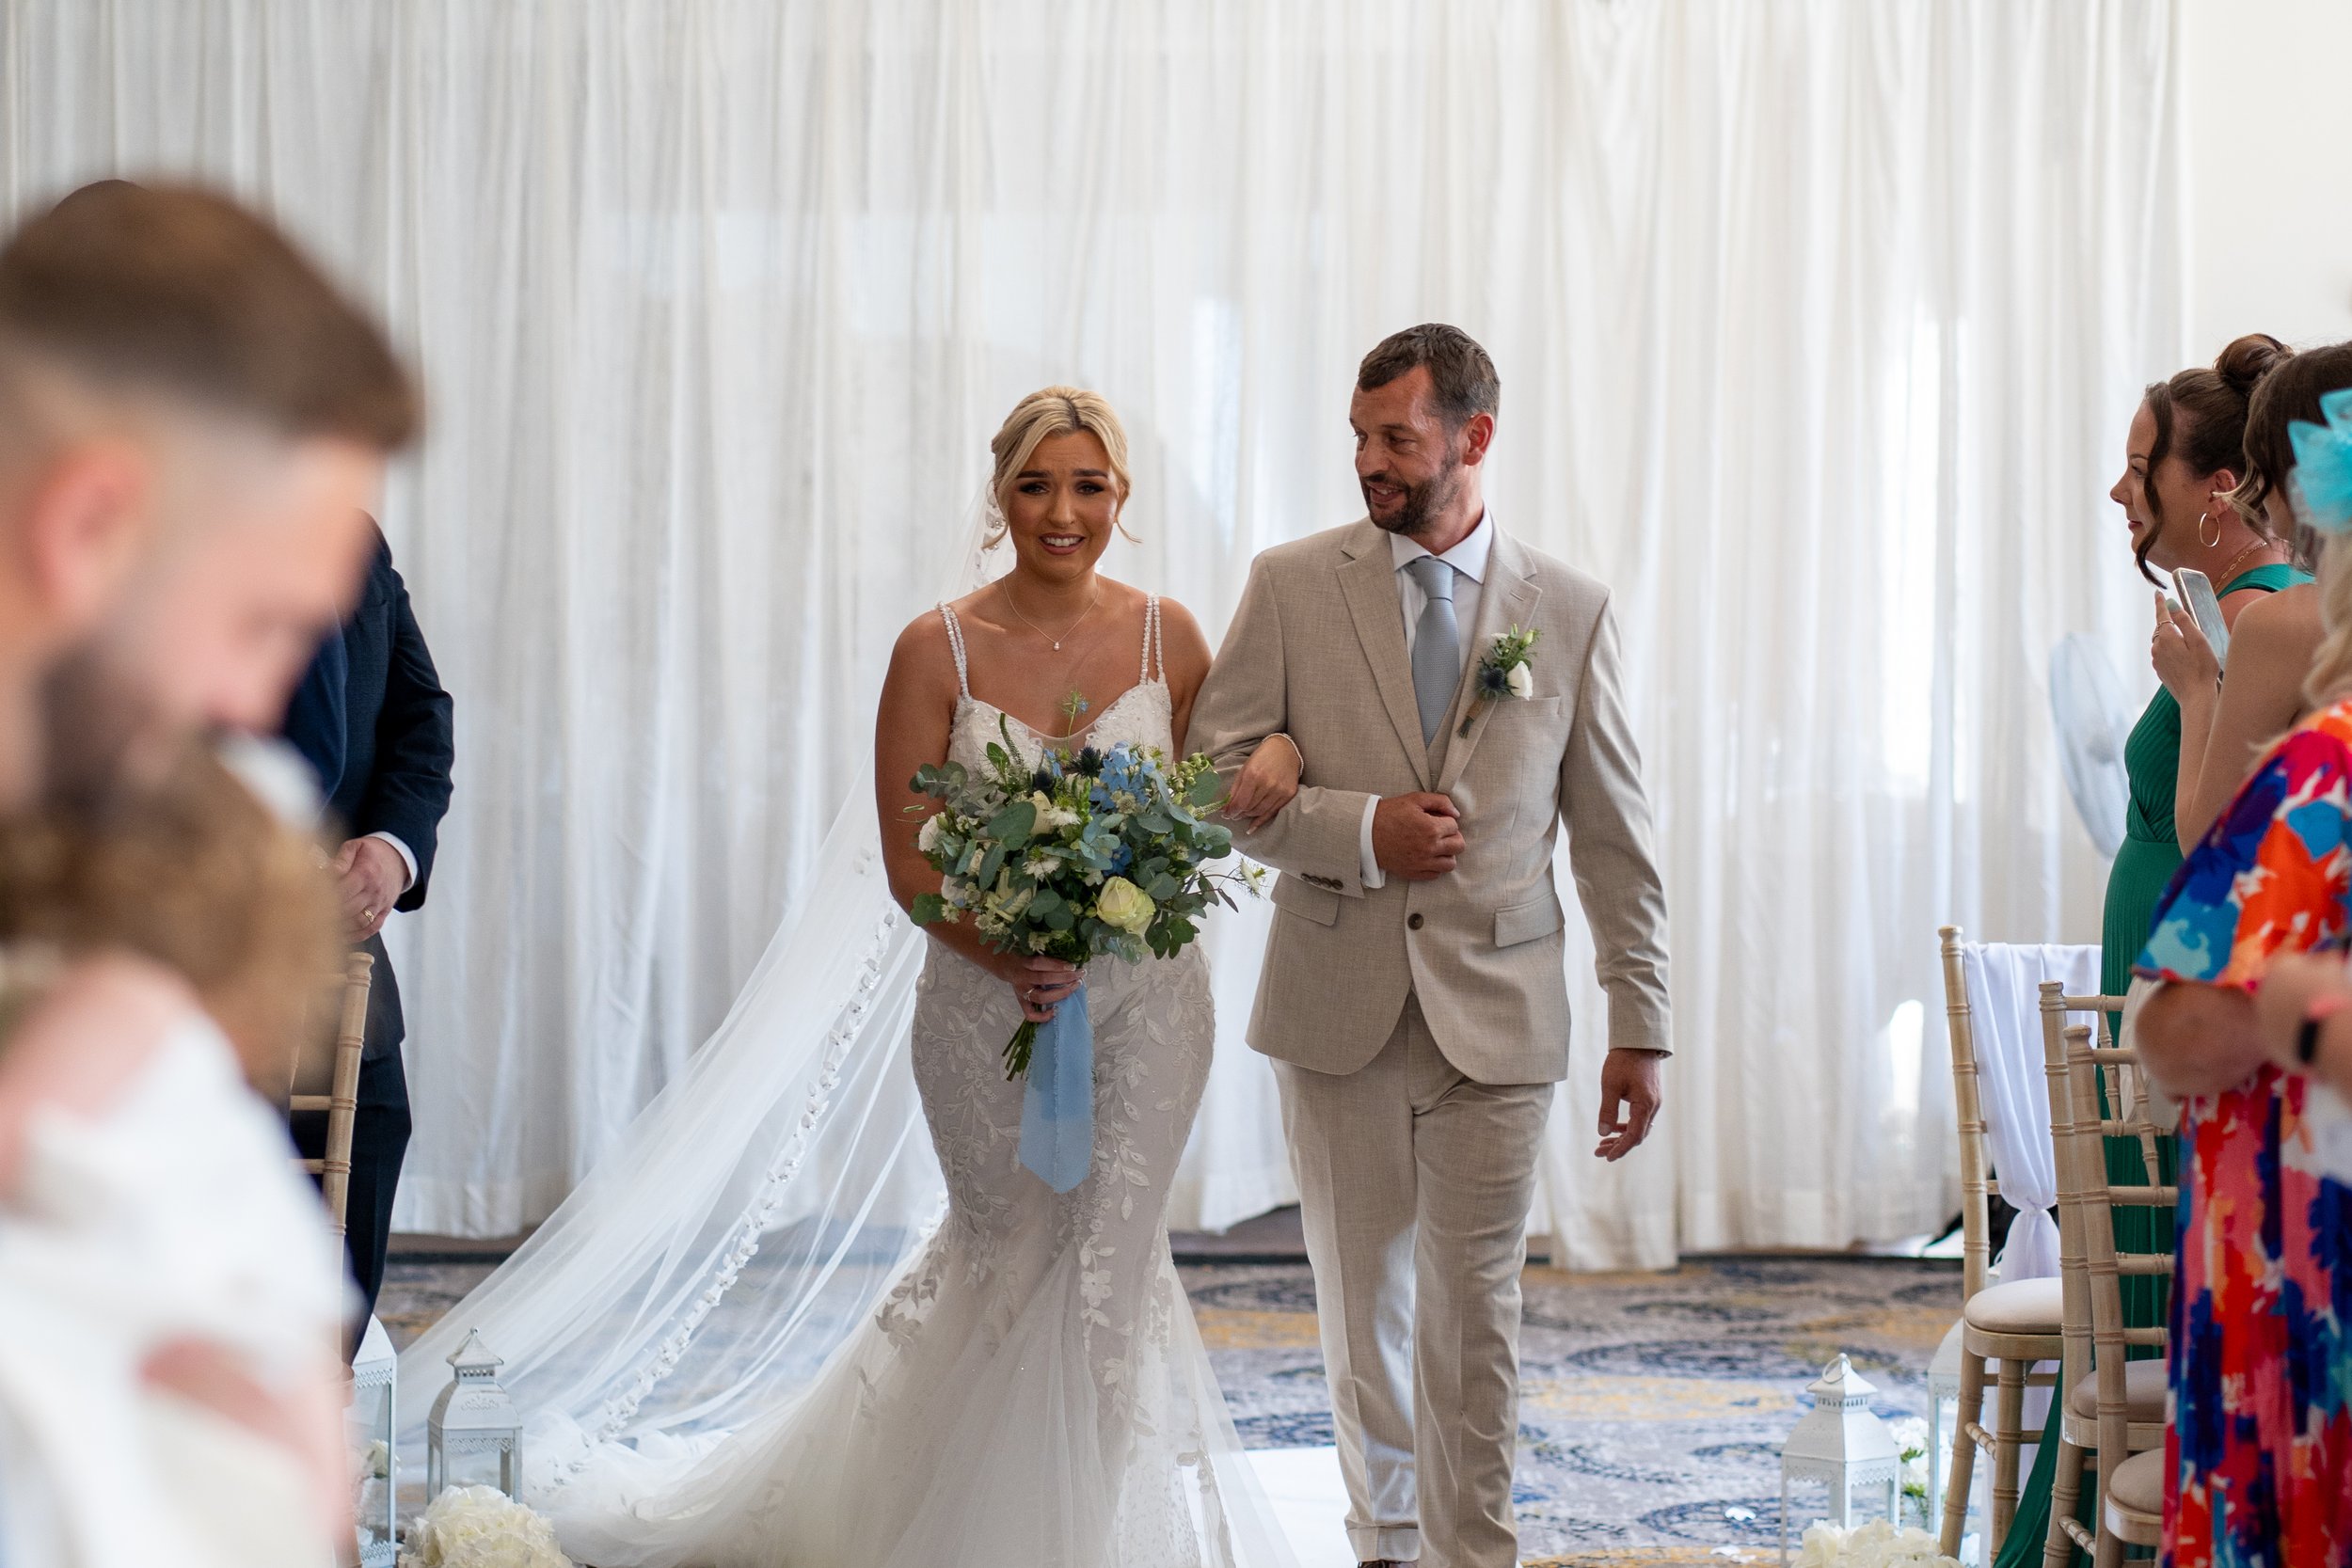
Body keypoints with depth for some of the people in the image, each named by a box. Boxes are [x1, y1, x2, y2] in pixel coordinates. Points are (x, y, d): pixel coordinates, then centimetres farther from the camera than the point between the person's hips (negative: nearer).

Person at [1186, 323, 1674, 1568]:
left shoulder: (1569, 611, 3)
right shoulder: (1291, 586, 2)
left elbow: (1614, 837, 5)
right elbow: (1216, 774, 1)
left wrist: (1638, 1026, 3)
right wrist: (1358, 830, -14)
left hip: (1495, 1015, -1)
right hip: (1339, 1008, 1)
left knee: (1472, 1315, -2)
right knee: (1363, 1302, 11)